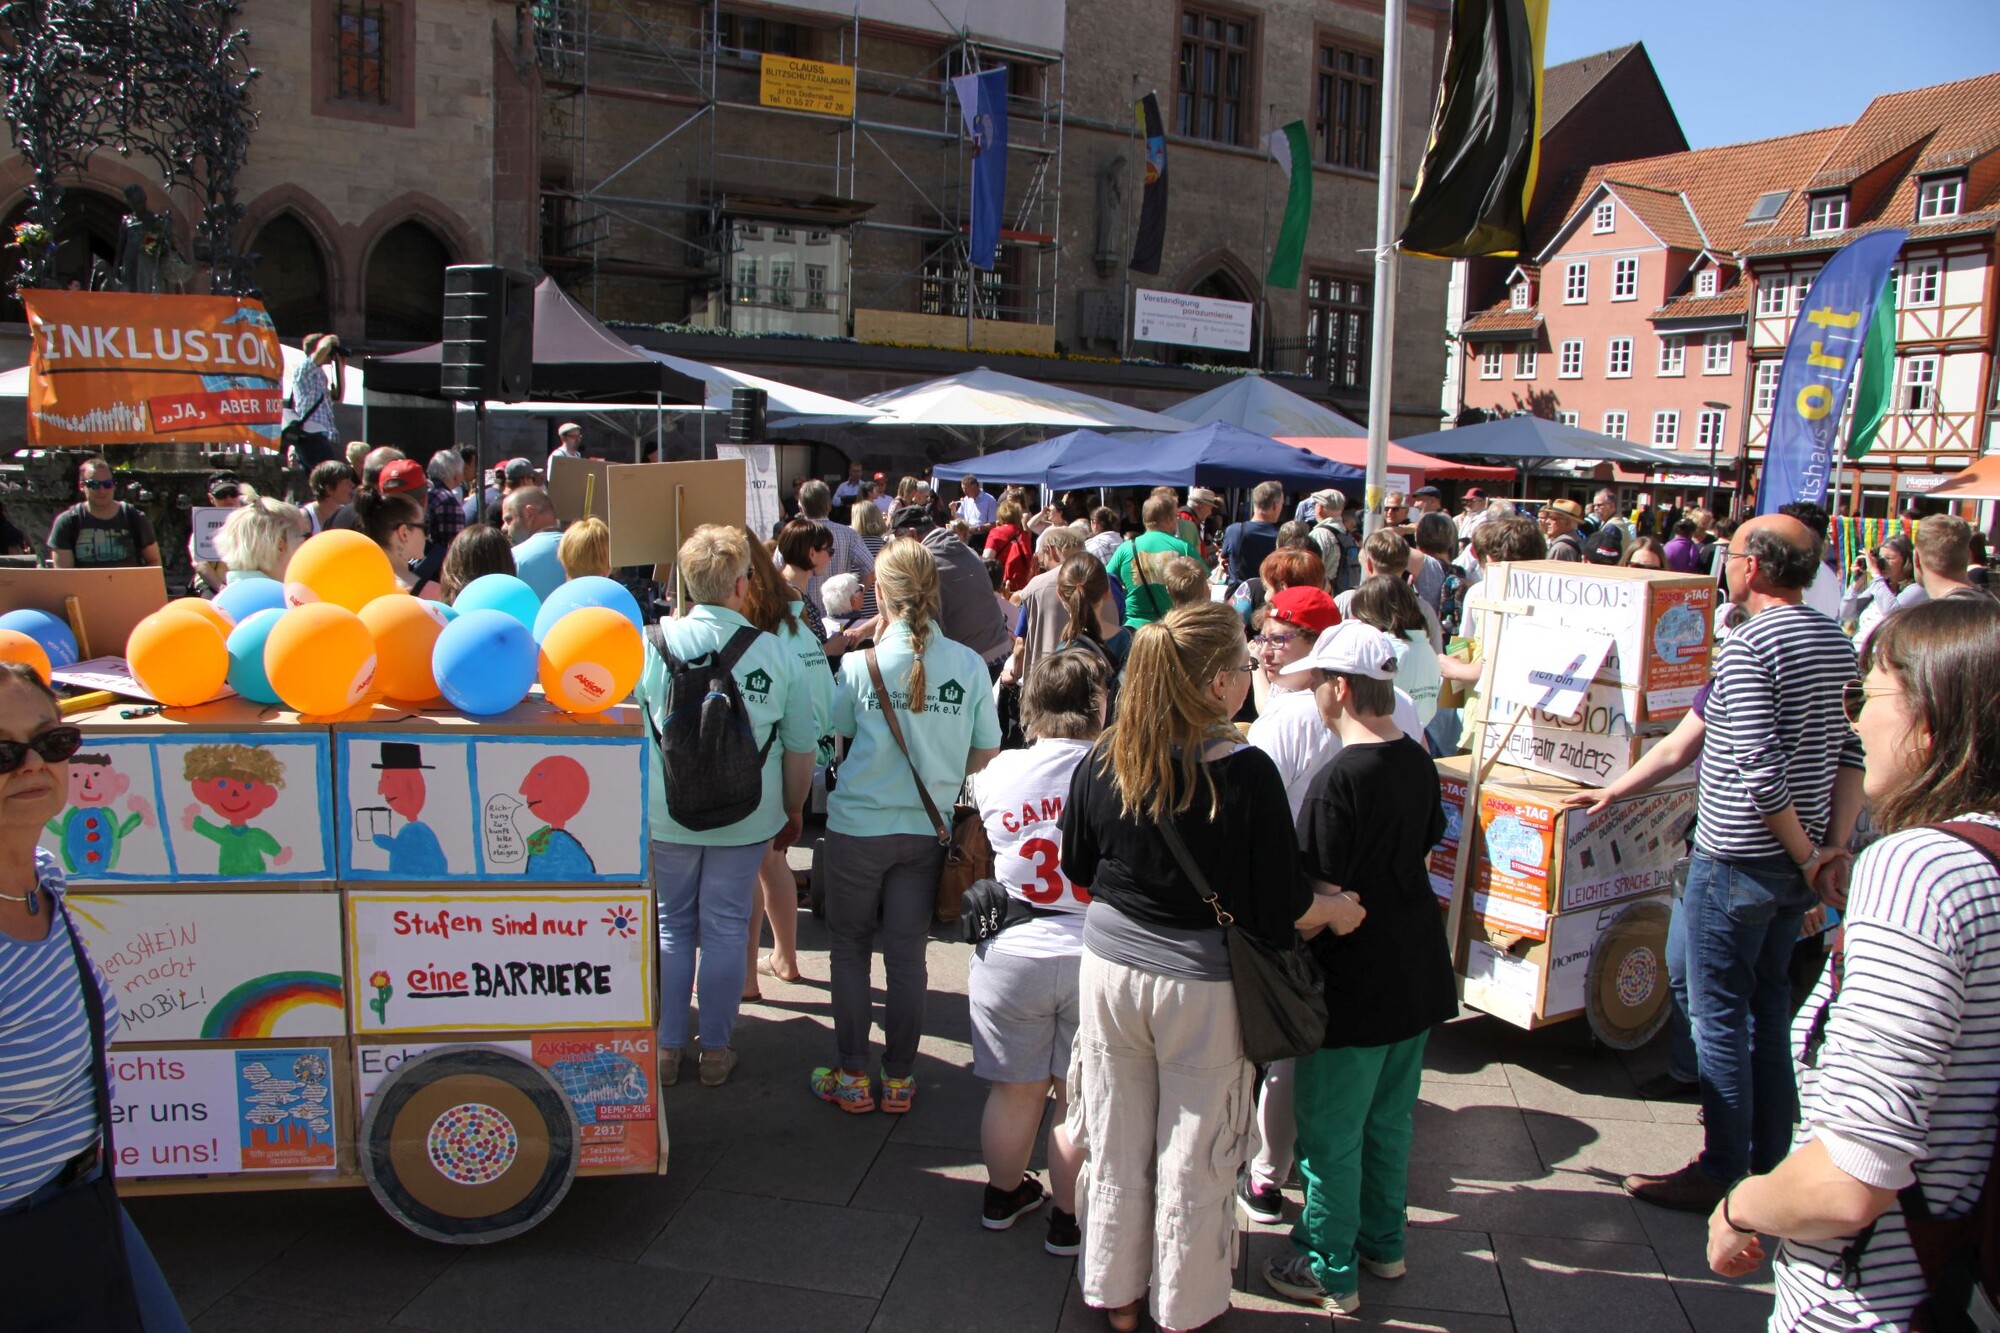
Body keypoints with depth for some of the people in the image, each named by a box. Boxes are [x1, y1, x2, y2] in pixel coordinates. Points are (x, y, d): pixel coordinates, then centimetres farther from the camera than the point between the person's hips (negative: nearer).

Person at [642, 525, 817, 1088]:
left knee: (672, 926, 16)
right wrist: (793, 810, 13)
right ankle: (716, 1051, 24)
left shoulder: (650, 644, -11)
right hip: (746, 819, 0)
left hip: (666, 817, 0)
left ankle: (666, 1049, 24)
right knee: (726, 928, 12)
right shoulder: (776, 653, -11)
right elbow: (802, 748, -3)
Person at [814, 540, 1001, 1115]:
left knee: (850, 948, 14)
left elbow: (835, 735, 3)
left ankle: (853, 1077, 21)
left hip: (858, 825, -2)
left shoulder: (861, 665, -12)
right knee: (907, 954, 12)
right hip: (928, 830, 2)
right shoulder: (969, 665, -7)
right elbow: (986, 752, 1)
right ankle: (899, 1079, 22)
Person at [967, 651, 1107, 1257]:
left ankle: (1002, 1196, 39)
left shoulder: (997, 774, -5)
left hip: (1013, 953, 2)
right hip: (1097, 957, -2)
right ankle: (1069, 1219, 29)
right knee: (1079, 1100, 13)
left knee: (1016, 1090, 18)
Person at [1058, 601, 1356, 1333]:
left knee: (1116, 1144, 19)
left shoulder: (1102, 760, -10)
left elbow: (1078, 871, 4)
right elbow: (1283, 911, -15)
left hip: (1110, 967, 4)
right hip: (1202, 985, -3)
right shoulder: (1245, 773, -22)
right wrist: (1342, 906, 4)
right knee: (1193, 1159, 15)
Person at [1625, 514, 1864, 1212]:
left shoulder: (1748, 645, -19)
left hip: (1738, 860, -9)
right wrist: (1836, 844, 1)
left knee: (1719, 1015, 2)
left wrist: (1806, 854, -13)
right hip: (1797, 864, 9)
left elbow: (1761, 771, -24)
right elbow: (1853, 753, 6)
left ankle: (1722, 1171, 10)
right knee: (1769, 1006, 19)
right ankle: (1771, 1159, 30)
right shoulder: (1838, 641, 7)